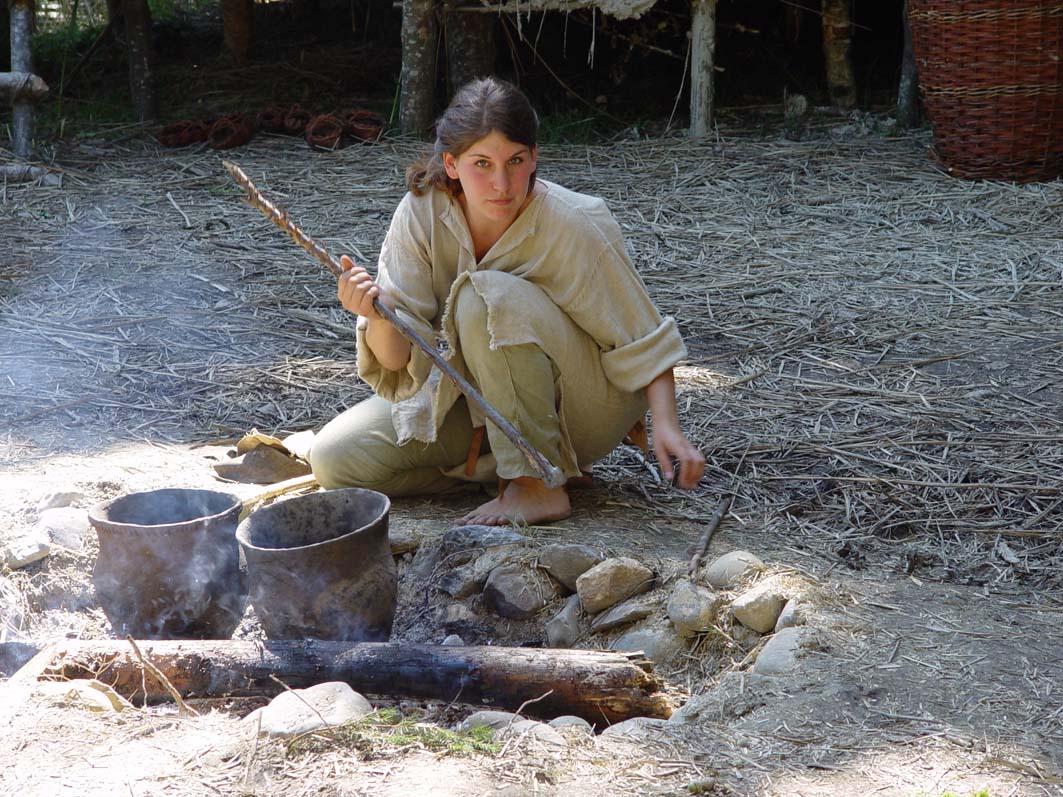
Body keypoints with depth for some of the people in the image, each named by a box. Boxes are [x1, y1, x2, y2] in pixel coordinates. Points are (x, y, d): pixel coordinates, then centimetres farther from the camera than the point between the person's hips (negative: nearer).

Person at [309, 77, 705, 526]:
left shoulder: (574, 226, -23)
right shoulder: (422, 213, -14)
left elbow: (640, 338, -14)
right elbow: (399, 357, -16)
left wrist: (666, 424, -26)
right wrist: (379, 315, -38)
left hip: (586, 401, -5)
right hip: (479, 396, 5)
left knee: (487, 295, -32)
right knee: (335, 460, -10)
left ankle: (538, 484, -22)